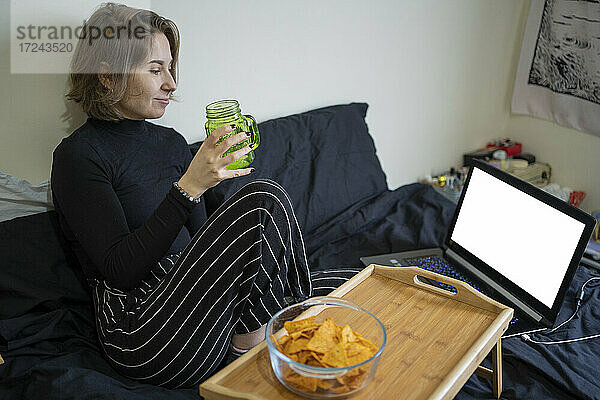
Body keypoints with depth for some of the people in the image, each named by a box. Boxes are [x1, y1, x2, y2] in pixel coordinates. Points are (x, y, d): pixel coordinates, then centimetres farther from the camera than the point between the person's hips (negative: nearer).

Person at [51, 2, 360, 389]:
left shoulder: (171, 141, 13)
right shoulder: (80, 155, -7)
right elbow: (119, 270, -17)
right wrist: (189, 186, -24)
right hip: (143, 333, -6)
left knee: (351, 284, -4)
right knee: (264, 198, -23)